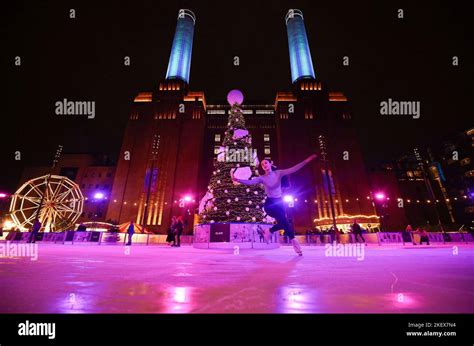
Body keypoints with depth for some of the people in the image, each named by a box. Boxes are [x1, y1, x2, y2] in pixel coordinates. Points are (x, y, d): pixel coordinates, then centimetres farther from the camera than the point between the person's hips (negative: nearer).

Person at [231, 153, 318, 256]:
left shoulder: (279, 173, -4)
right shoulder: (262, 178, -7)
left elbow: (294, 169, -12)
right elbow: (249, 182, -21)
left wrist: (307, 160, -22)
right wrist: (237, 180, -37)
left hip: (279, 202, 3)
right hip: (269, 203, -3)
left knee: (282, 223, -1)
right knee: (283, 219, -23)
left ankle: (269, 232, 30)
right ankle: (293, 240, -4)